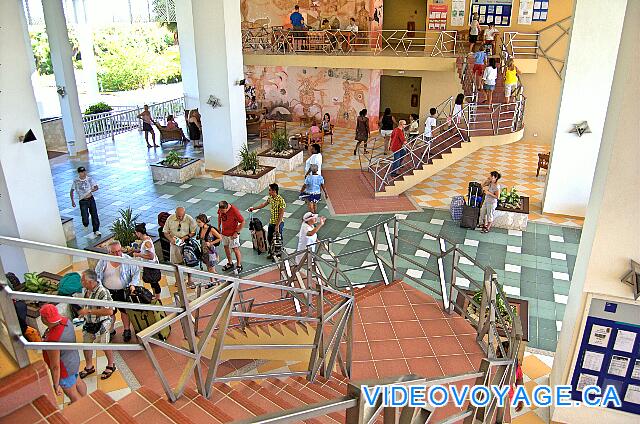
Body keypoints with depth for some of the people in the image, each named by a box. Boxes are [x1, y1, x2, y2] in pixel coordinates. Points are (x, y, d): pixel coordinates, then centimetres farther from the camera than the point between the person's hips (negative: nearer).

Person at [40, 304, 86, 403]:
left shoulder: (52, 341, -40)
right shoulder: (66, 321, -18)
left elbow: (55, 366, -27)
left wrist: (56, 385, -14)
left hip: (65, 369, -8)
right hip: (74, 359, 8)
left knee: (72, 394, 20)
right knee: (77, 382, 34)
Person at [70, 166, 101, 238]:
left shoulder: (89, 178, -3)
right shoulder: (76, 181, -7)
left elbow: (96, 187, 3)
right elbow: (71, 191, 2)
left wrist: (91, 190, -17)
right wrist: (72, 201, -4)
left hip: (91, 199, 2)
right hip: (82, 201, -2)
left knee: (94, 215, 2)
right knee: (85, 220, -8)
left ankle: (96, 231, 15)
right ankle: (86, 225, 29)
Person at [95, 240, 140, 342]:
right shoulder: (103, 261, -4)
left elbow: (136, 273, -4)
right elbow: (97, 275, 4)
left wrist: (133, 284, -17)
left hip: (123, 292, -1)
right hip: (108, 292, 1)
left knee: (124, 311, 9)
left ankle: (127, 330, 27)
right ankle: (111, 331, 32)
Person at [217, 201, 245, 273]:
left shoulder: (234, 211, -28)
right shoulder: (220, 209, -11)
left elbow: (242, 222, -21)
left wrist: (236, 232, -18)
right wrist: (219, 226, 10)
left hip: (232, 234, -6)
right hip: (224, 232, 6)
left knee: (235, 249, 3)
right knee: (226, 247, 18)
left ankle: (239, 265, 20)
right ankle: (230, 264, 36)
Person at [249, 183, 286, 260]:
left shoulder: (281, 200, -24)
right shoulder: (270, 198, 0)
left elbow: (281, 214, -22)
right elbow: (263, 204, 18)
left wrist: (277, 226, -22)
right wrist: (253, 208, 20)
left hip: (279, 223, -8)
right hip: (271, 222, 8)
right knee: (269, 238, 18)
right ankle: (272, 253, 36)